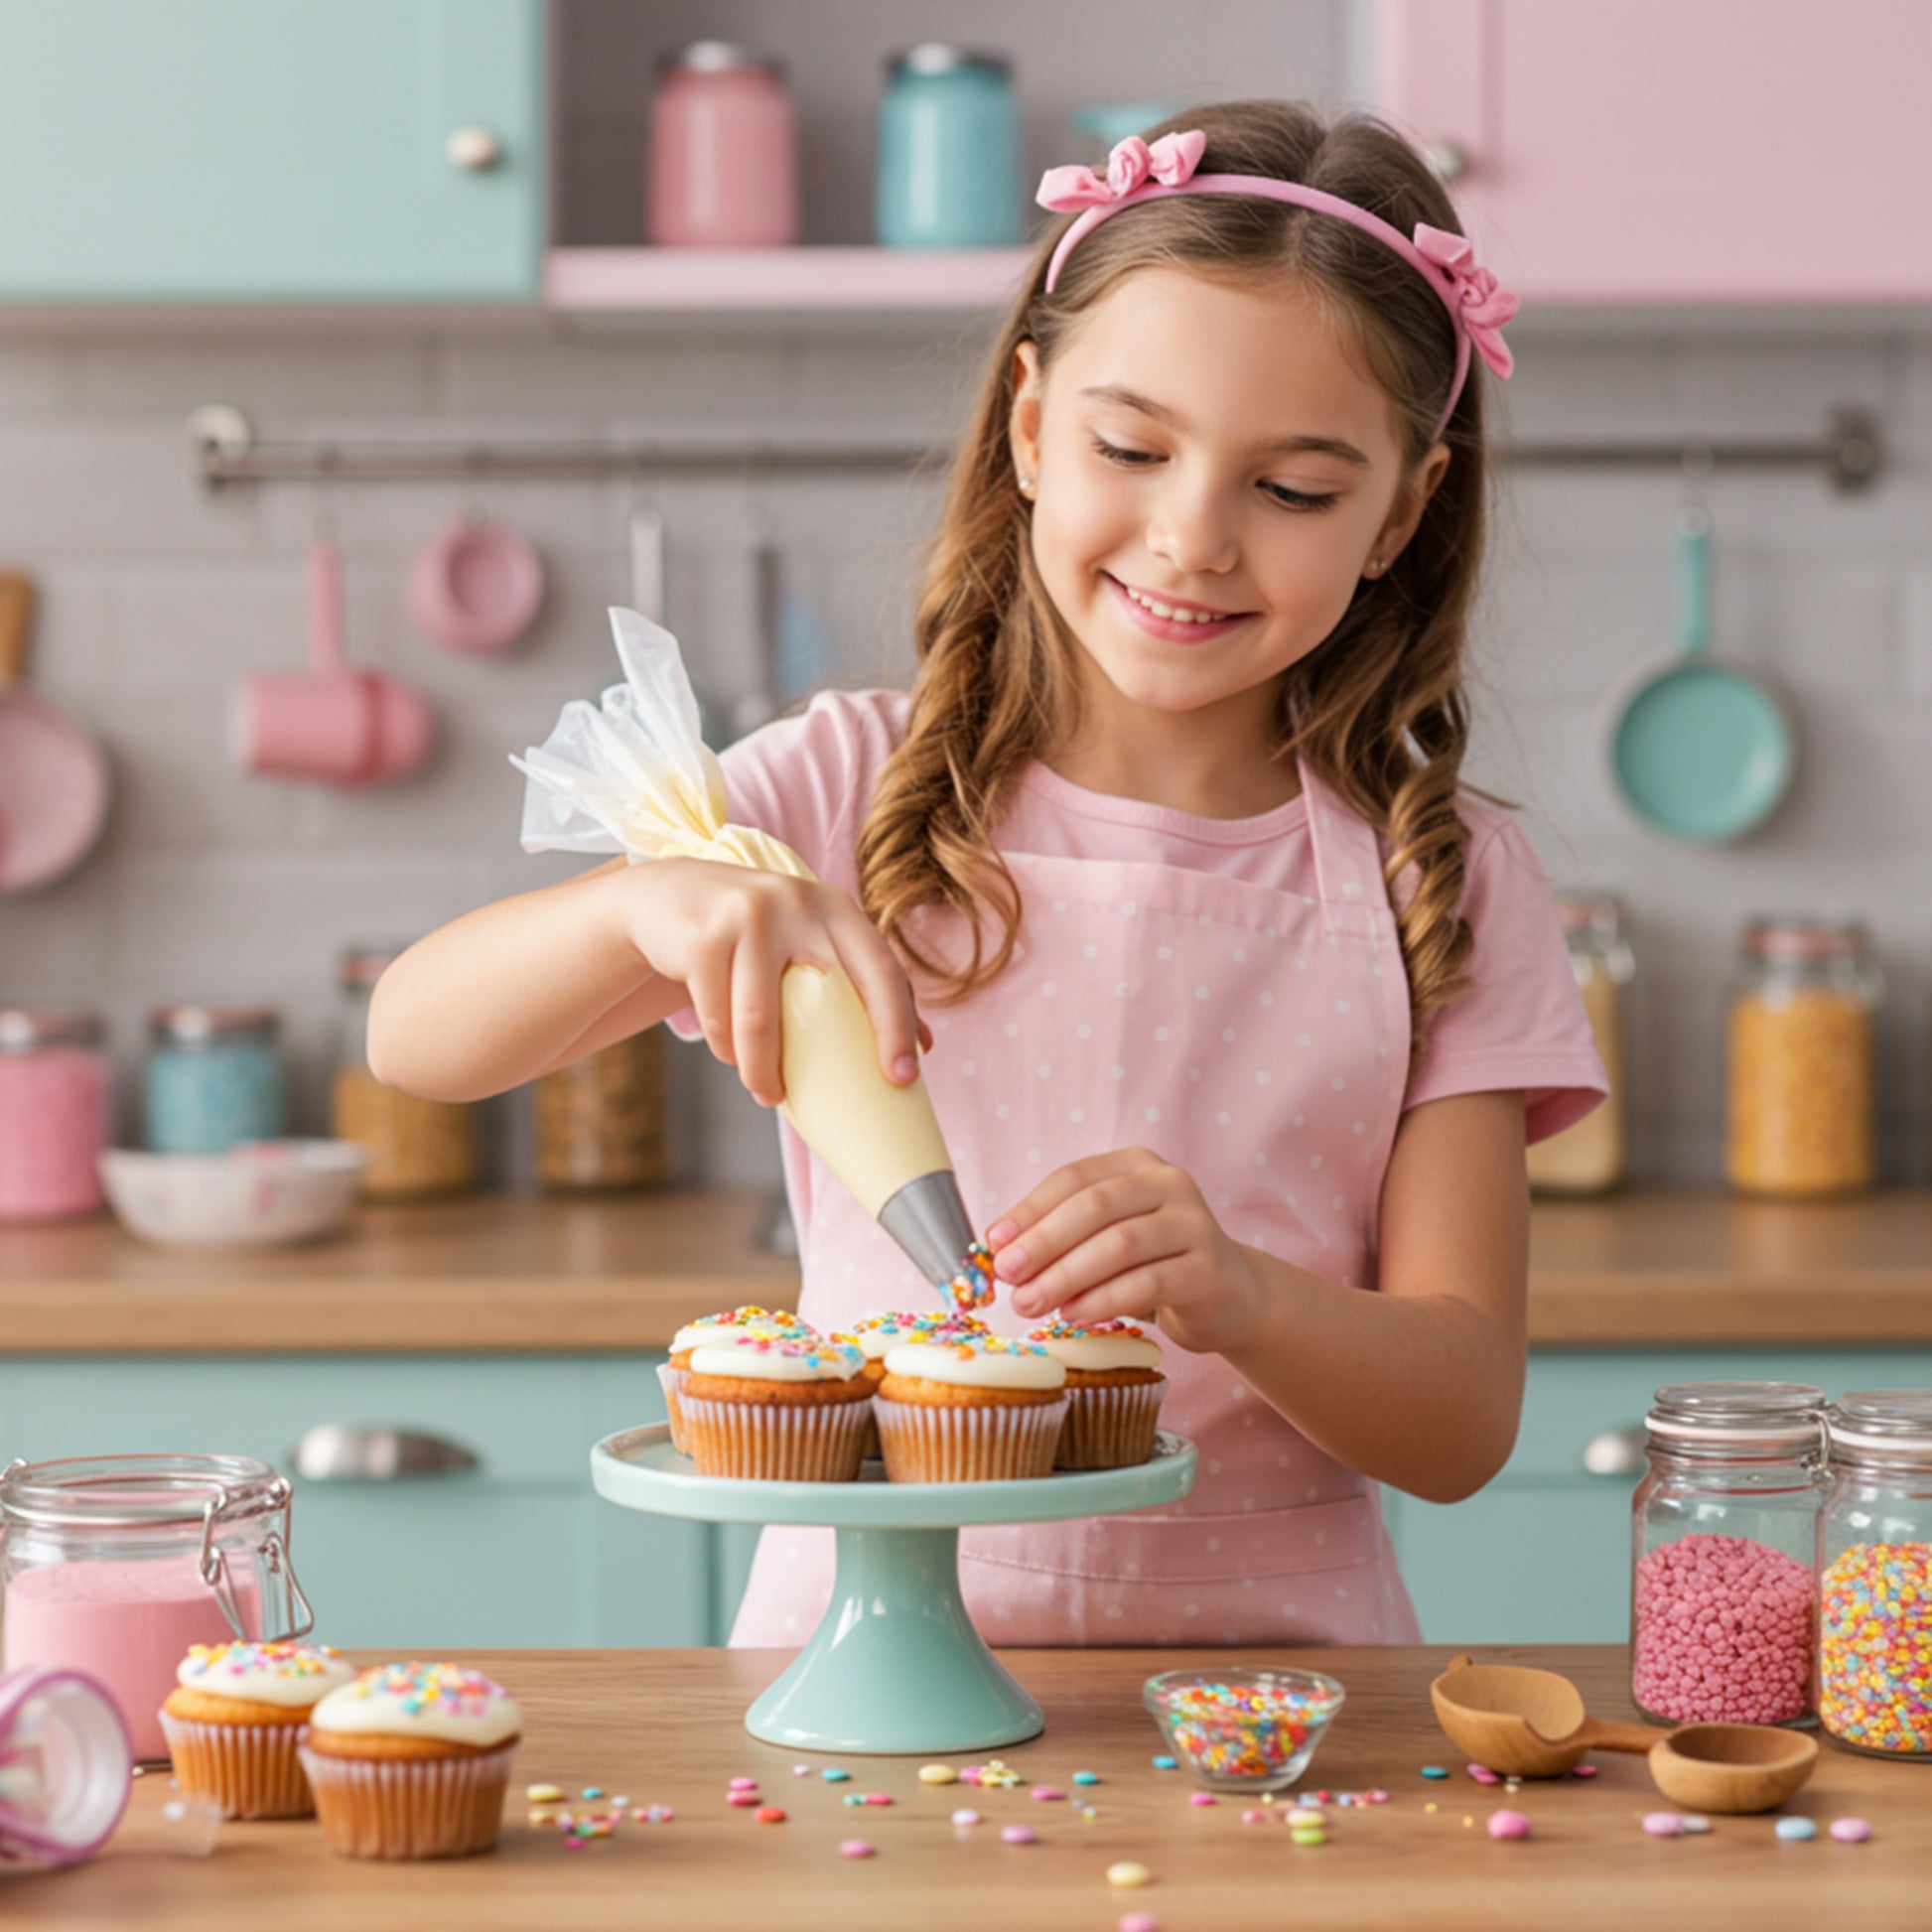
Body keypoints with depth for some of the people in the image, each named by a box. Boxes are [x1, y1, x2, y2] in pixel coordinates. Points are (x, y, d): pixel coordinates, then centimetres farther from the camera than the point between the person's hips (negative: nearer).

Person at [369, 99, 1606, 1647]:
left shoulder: (1443, 885, 3)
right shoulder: (855, 792, 3)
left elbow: (1464, 1428, -2)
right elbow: (415, 1038, -4)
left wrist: (1238, 1296, -23)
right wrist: (647, 903, -24)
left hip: (1268, 1654, 1)